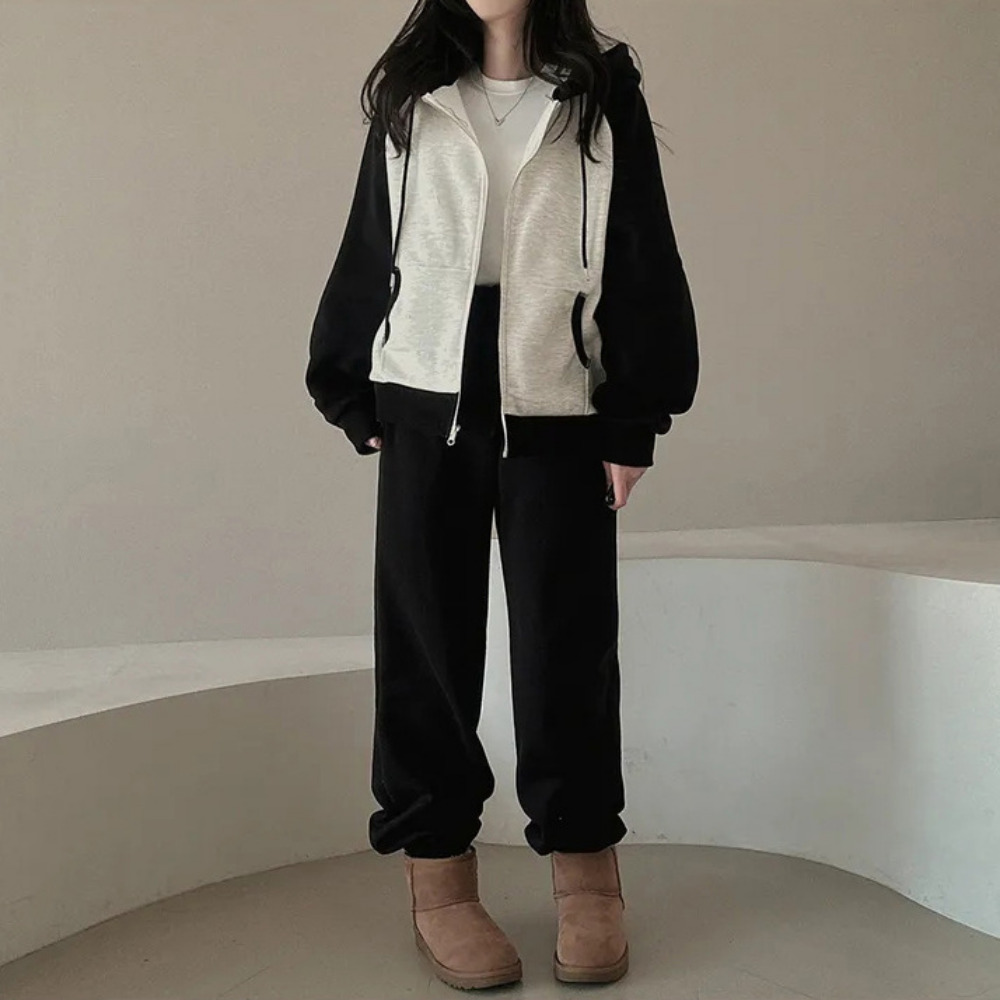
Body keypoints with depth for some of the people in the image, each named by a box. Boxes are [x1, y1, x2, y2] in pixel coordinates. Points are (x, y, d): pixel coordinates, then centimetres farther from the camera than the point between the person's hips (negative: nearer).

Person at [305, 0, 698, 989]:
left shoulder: (603, 93, 5)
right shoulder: (407, 100, 10)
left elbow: (642, 255, 1)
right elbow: (369, 248, 10)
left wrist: (637, 416, -4)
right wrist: (356, 398, 6)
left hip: (560, 414, -1)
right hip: (427, 408, 2)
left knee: (567, 637, 2)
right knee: (427, 638, 3)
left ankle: (584, 862, 16)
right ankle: (437, 871, 14)